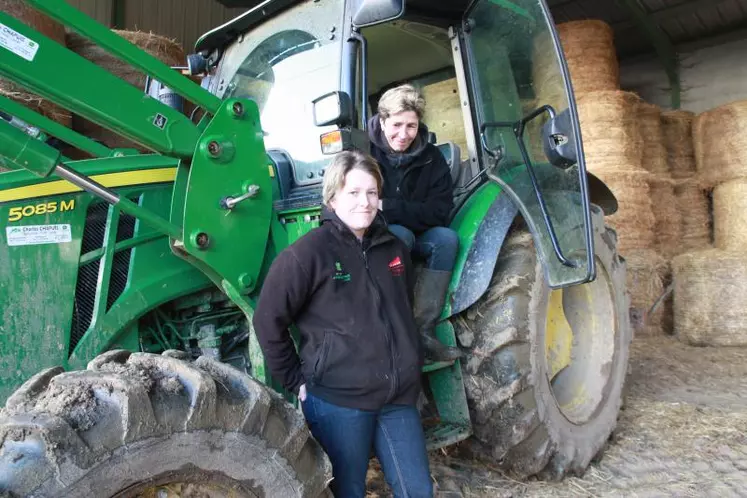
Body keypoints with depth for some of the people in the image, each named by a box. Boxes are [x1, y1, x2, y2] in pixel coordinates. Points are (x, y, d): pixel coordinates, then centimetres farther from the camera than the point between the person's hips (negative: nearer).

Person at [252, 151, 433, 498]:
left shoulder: (394, 248, 7)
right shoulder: (308, 253, -12)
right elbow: (267, 322, -10)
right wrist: (296, 381, -7)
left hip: (398, 396, 5)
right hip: (337, 400, -5)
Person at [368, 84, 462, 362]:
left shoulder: (431, 157, -5)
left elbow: (440, 211, -12)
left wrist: (387, 207, -23)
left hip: (416, 237, 4)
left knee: (447, 238, -24)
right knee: (400, 235, -33)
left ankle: (423, 330, -25)